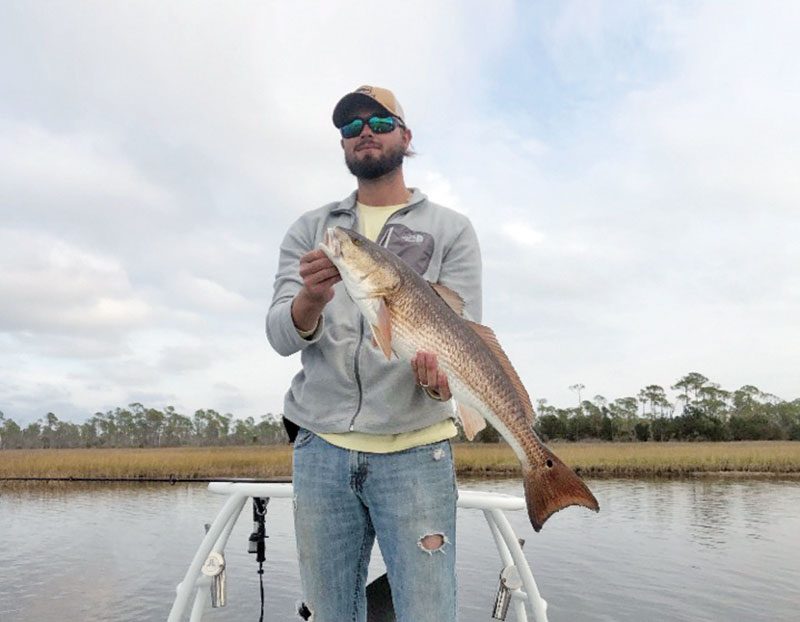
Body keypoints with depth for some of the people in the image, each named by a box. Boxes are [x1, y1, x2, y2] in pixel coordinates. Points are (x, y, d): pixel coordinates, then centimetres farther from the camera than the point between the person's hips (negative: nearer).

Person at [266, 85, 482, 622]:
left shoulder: (451, 229, 7)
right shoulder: (310, 231, 12)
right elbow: (281, 337, 0)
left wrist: (438, 371, -25)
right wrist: (310, 301, -23)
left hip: (416, 450, -2)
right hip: (321, 448, 3)